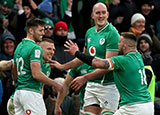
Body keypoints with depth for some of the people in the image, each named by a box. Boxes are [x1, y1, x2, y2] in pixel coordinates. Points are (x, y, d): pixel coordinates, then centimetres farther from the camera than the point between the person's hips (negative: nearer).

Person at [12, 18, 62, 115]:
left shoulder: (19, 46, 17)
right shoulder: (35, 48, -11)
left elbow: (15, 75, 24)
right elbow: (36, 74, -18)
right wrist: (56, 85, -10)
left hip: (18, 92, 9)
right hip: (31, 92, -9)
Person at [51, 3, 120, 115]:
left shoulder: (112, 34, -12)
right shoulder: (90, 32, 12)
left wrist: (84, 78, -21)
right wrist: (62, 66, 31)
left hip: (108, 85, -7)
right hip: (91, 84, 7)